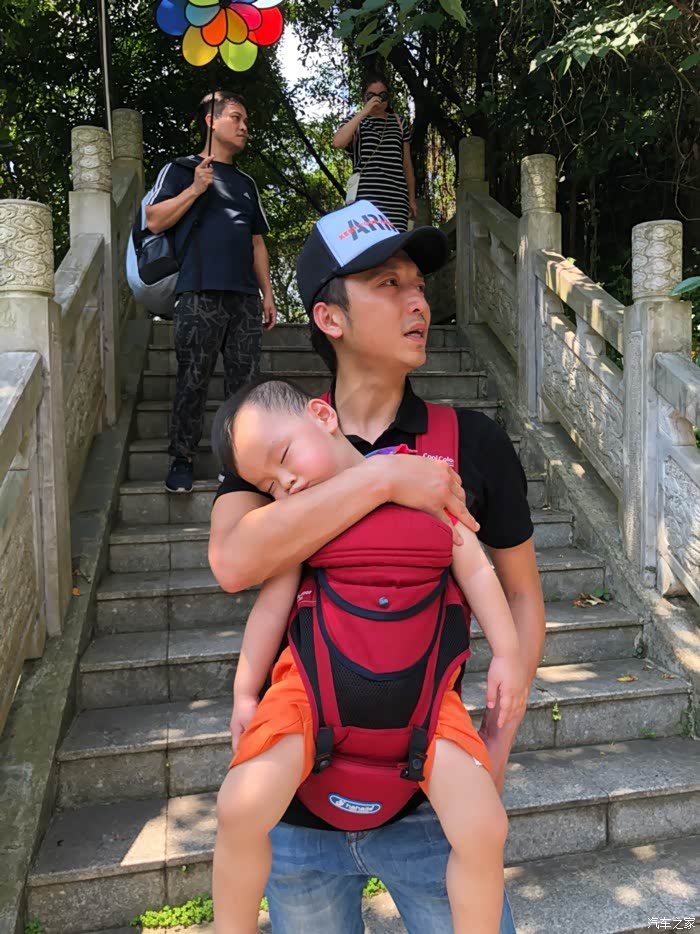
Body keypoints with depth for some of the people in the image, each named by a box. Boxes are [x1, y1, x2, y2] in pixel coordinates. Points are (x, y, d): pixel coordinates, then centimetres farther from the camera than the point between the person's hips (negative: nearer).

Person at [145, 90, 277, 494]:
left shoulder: (246, 182, 26)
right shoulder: (181, 170, 12)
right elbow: (154, 221, 0)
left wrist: (267, 293, 15)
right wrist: (196, 189, -7)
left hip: (245, 297, 5)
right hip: (200, 294, -5)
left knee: (244, 381, 1)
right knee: (193, 380, -6)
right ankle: (183, 459, 4)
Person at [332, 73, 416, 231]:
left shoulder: (399, 123, 20)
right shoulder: (355, 122, 13)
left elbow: (407, 164, 23)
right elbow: (338, 143, -9)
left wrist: (412, 199, 20)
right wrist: (364, 112, -8)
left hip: (396, 197, 2)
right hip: (366, 196, -2)